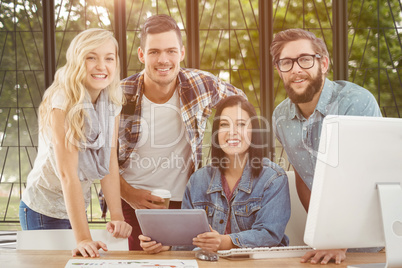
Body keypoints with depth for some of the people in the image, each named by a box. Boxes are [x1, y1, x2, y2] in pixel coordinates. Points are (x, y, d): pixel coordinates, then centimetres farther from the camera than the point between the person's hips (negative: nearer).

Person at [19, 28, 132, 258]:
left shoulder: (112, 101, -5)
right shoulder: (62, 104, -23)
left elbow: (110, 162, -7)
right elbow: (68, 174, -28)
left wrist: (117, 217, -15)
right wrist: (83, 238, -32)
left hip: (78, 208, 6)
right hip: (44, 212, -6)